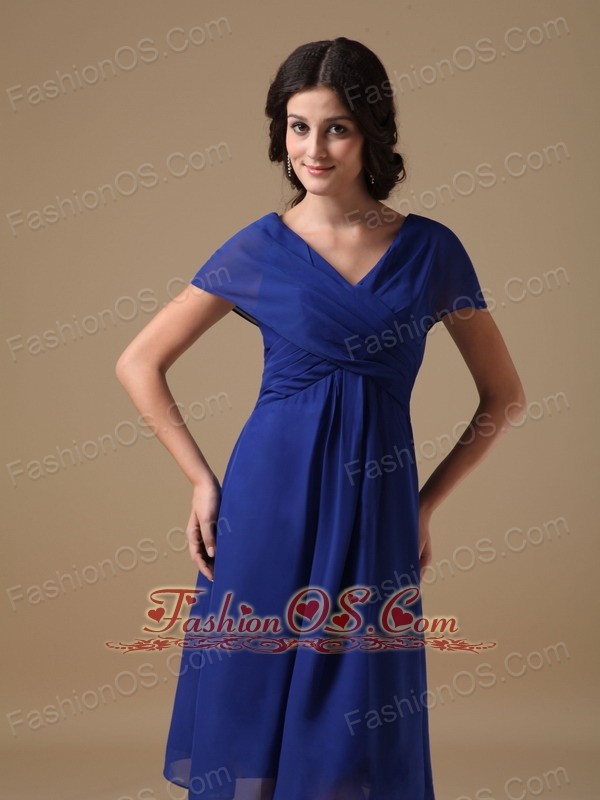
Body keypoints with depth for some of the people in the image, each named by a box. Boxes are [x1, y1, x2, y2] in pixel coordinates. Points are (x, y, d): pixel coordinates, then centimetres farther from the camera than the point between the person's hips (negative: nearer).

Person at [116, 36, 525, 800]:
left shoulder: (431, 250, 2)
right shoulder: (260, 247, 0)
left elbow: (504, 395, 9)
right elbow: (139, 364, 6)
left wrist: (426, 502, 5)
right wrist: (203, 481, 1)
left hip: (375, 510, 1)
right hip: (267, 502, 0)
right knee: (252, 710, 6)